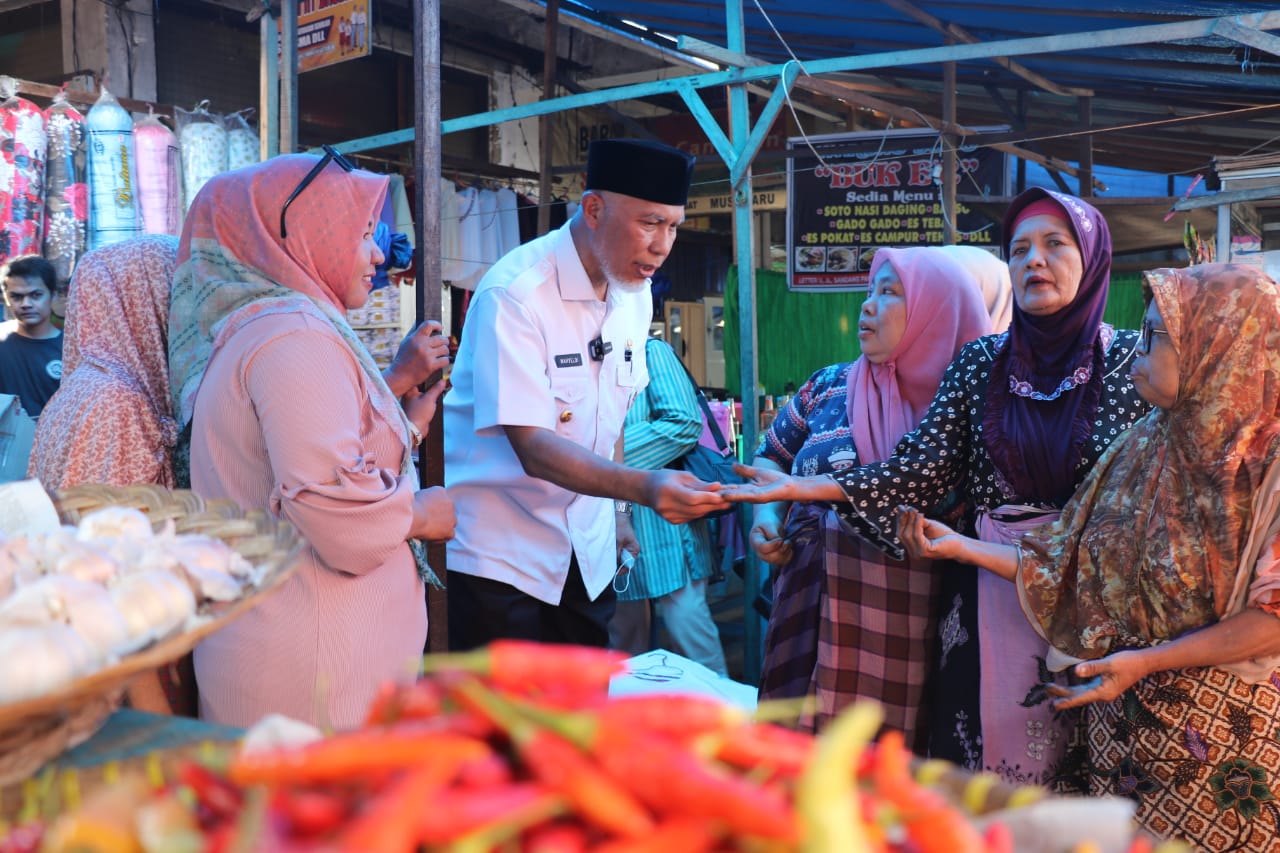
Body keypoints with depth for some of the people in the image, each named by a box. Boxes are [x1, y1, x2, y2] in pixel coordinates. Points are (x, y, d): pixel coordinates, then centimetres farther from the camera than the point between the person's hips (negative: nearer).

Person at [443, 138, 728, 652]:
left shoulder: (635, 295, 3)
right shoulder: (514, 293, -21)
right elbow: (534, 447, -28)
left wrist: (618, 513, 14)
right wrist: (644, 487, -40)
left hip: (587, 558, 7)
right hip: (497, 555, -6)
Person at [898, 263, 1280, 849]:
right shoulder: (1142, 448, 2)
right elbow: (1069, 566, 4)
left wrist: (1147, 661, -19)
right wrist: (962, 547, -4)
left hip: (1227, 732, -4)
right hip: (1126, 719, 5)